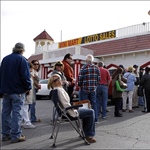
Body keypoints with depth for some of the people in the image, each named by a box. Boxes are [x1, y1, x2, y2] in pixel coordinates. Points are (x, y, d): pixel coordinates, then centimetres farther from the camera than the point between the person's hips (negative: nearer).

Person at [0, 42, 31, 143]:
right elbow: (25, 75, -16)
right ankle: (15, 136, 0)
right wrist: (28, 87, -4)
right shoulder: (22, 59, -9)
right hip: (18, 91, -7)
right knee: (16, 113, -3)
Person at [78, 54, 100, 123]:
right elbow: (98, 78, 6)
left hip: (84, 89, -4)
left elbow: (80, 78, -10)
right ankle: (95, 119, 17)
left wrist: (80, 85, 7)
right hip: (93, 89, 4)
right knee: (94, 104, 12)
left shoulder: (83, 67, -10)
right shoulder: (96, 68, 4)